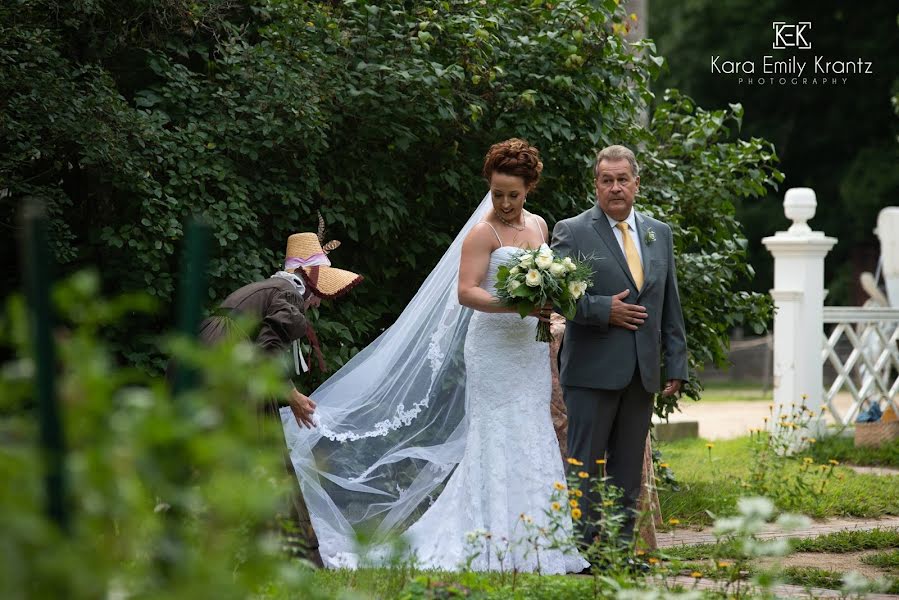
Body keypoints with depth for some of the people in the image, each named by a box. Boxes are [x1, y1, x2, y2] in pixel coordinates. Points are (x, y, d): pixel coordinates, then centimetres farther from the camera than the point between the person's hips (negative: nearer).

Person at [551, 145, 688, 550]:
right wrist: (604, 310, -17)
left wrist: (676, 365, 10)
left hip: (642, 373, 5)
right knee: (586, 467, -3)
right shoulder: (572, 232, -2)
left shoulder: (659, 234, 14)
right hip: (593, 371, -5)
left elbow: (670, 306, 15)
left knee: (628, 470, 8)